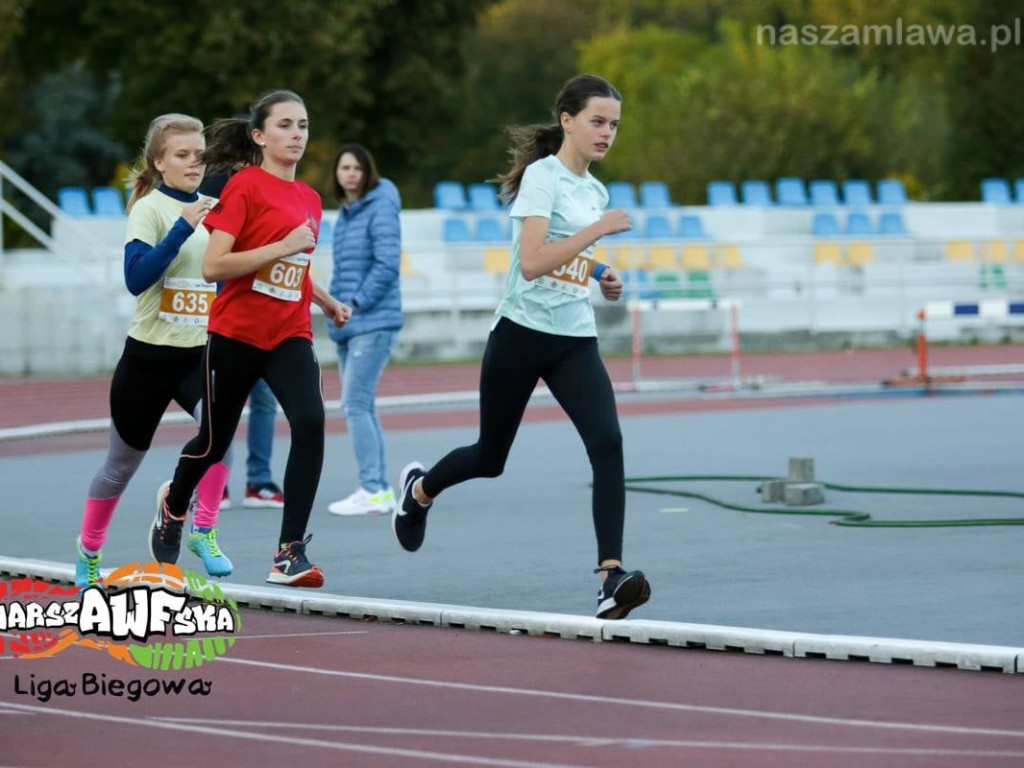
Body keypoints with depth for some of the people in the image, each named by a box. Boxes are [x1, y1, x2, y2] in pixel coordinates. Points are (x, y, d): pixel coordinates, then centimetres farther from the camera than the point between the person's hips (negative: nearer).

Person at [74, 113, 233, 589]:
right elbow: (136, 278, -25)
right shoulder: (151, 208, -10)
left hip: (201, 353, 3)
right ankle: (88, 555, 33)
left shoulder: (216, 210, 6)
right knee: (122, 464, 12)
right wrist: (182, 229, -30)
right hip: (150, 355, -3)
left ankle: (204, 531, -17)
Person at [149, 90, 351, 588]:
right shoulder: (244, 186, -11)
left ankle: (290, 552, -18)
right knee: (215, 439, 11)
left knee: (310, 421, -21)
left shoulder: (309, 199, 9)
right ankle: (173, 504, 45)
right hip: (235, 335, -4)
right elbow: (213, 266, -19)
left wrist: (326, 301, 19)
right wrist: (283, 245, -23)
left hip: (289, 336, 4)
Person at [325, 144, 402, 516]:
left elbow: (387, 262, -17)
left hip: (373, 323, -9)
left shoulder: (380, 208, -8)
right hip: (347, 327, 9)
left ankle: (373, 491, -13)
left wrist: (357, 302, -15)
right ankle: (379, 490, 15)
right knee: (361, 408, 10)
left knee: (355, 405, -14)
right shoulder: (344, 215, 17)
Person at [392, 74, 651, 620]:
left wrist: (601, 281, 10)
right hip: (522, 333, -5)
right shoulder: (542, 176, -11)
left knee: (608, 444, -19)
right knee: (490, 457, 11)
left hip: (575, 340, 5)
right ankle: (419, 489, 45)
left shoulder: (595, 190, 12)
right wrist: (598, 230, -25)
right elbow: (531, 262, -24)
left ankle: (611, 577, -24)